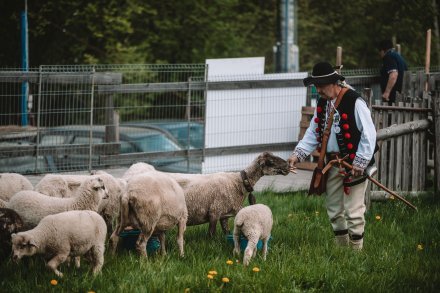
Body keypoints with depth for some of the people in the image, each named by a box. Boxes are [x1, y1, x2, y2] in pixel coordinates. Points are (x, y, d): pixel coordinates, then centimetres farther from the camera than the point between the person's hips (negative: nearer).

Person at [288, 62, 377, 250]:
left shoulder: (354, 102, -14)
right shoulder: (323, 104, 10)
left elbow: (369, 134, -15)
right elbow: (313, 134, 14)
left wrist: (360, 164, -18)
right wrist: (298, 155, -1)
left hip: (353, 164, -8)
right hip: (332, 164, 8)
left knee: (353, 211, -5)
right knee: (334, 210, 15)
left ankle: (356, 249, 4)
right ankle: (341, 248, 28)